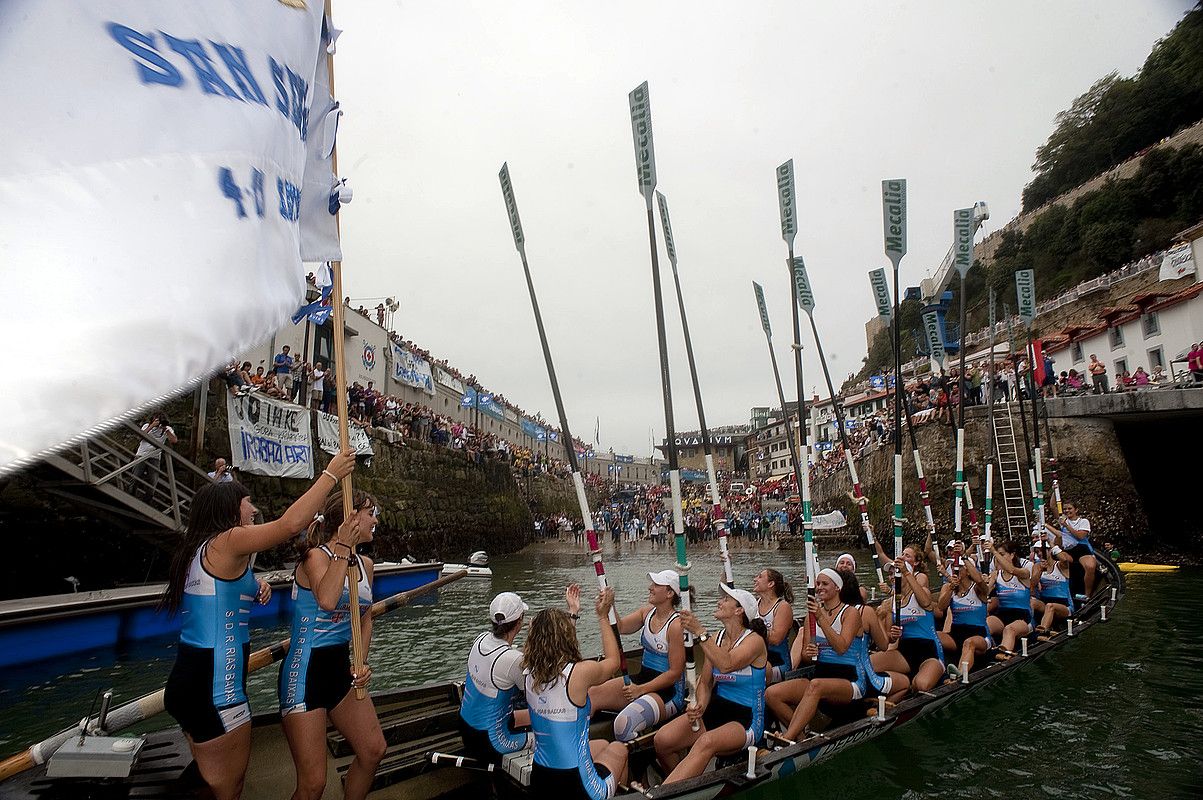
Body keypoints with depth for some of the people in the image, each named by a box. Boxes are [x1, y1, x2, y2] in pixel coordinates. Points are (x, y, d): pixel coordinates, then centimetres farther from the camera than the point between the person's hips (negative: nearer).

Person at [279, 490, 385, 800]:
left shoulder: (365, 564, 7)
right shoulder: (316, 556, -15)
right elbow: (327, 600, -36)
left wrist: (362, 663, 4)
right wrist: (343, 548, -29)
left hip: (341, 669, 8)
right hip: (305, 673, -7)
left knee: (373, 750, 11)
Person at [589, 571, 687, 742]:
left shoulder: (677, 624, -18)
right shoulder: (647, 611, 5)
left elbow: (675, 673, -16)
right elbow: (620, 627, 1)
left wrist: (641, 689, -17)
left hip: (667, 691, -7)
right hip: (642, 679, 7)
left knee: (623, 723, -31)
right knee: (590, 695, -12)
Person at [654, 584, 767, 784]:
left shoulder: (754, 640, -11)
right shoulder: (716, 639, 8)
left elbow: (727, 665, -31)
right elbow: (706, 682, 11)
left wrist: (700, 632, -31)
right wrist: (700, 705, -9)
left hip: (745, 721, -6)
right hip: (715, 710, 6)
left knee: (706, 742, -37)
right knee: (662, 739, -18)